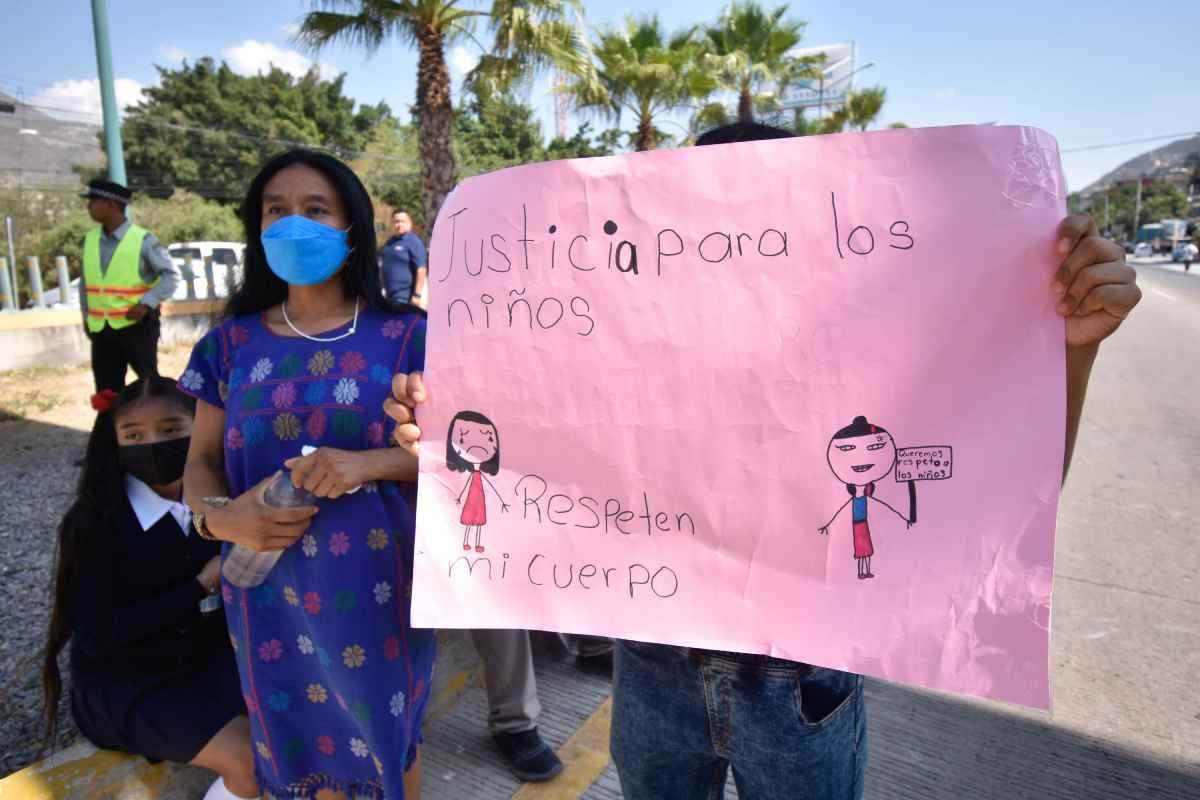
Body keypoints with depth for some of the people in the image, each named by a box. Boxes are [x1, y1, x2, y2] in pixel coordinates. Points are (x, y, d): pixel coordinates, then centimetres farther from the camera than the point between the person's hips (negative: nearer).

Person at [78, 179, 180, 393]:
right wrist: (86, 317, 15)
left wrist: (146, 304, -18)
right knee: (106, 391, 9)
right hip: (100, 328, 5)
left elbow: (171, 274, -9)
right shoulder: (90, 239, 7)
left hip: (136, 325, -5)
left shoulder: (142, 239, -9)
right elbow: (85, 281, 17)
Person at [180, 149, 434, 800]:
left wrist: (368, 463, -24)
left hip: (376, 584, -2)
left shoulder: (404, 335, -7)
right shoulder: (233, 341, 2)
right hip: (271, 587, 3)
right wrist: (218, 516, -14)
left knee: (388, 734, 17)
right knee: (298, 742, 19)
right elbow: (201, 460, 6)